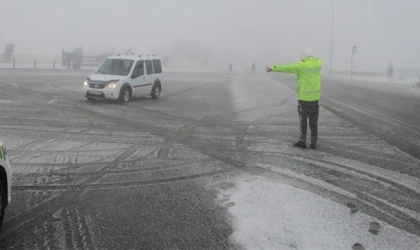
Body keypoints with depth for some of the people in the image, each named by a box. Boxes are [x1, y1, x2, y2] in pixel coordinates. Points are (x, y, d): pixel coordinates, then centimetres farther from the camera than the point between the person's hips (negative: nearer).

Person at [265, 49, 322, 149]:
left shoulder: (301, 66, -12)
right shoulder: (318, 64, 1)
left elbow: (286, 68, -7)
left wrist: (272, 68, 3)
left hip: (304, 98, -4)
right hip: (315, 98, 4)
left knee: (303, 121, 6)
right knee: (313, 122, 9)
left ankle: (302, 142, 9)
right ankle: (313, 143, 11)